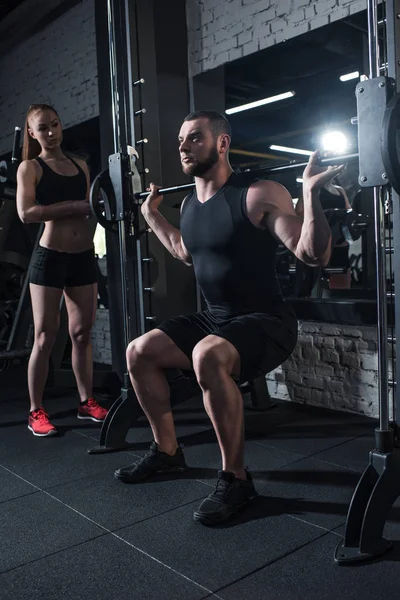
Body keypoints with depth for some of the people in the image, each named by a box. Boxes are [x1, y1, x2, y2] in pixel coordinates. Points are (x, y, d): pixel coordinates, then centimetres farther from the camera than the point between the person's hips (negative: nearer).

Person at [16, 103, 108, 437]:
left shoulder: (80, 166, 14)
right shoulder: (29, 167, 0)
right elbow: (26, 213, -15)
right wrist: (75, 206, -18)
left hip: (83, 257, 4)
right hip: (50, 258, -4)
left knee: (82, 334, 9)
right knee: (45, 338, 0)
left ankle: (87, 403, 20)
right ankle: (36, 412, 11)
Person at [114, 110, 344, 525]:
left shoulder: (258, 195, -17)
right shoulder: (190, 203, 8)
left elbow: (313, 255, -21)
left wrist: (311, 194, -33)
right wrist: (151, 215, 28)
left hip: (266, 321, -8)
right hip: (214, 319, 8)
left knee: (208, 356, -38)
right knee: (138, 352, 5)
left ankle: (235, 478, -18)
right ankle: (166, 450, 22)